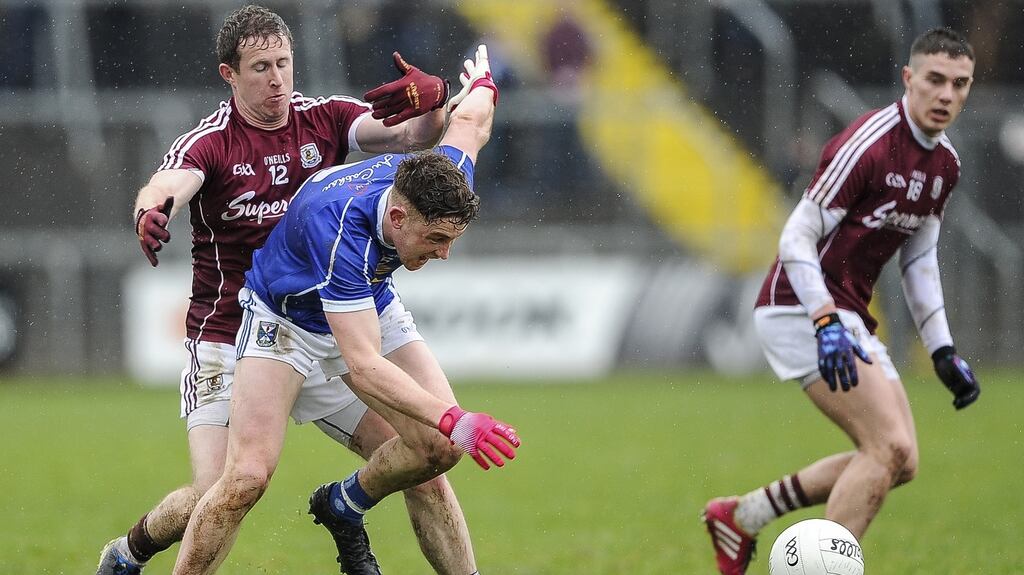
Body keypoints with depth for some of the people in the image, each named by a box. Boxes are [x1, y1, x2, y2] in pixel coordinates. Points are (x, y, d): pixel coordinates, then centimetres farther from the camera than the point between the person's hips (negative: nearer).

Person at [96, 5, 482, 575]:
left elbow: (411, 135, -10)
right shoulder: (209, 142, -9)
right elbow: (165, 186, -29)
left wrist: (433, 100, -34)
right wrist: (151, 212, -53)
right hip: (228, 345, -4)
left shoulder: (325, 118, 2)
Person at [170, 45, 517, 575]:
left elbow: (468, 124, 1)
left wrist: (481, 85, 26)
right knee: (247, 476, -21)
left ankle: (343, 506, 20)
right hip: (285, 317, -6)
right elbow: (364, 365, -45)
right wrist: (453, 420, -54)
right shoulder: (339, 227, -43)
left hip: (370, 306, 6)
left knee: (439, 446, -9)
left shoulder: (440, 184, -25)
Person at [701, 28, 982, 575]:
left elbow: (919, 258, 21)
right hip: (800, 310, -9)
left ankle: (742, 516, 16)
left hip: (848, 318, 9)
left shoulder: (944, 162, 9)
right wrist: (825, 324, -31)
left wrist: (943, 351, 16)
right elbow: (797, 238, -19)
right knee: (890, 447, -20)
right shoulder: (869, 144, -19)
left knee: (899, 463, 7)